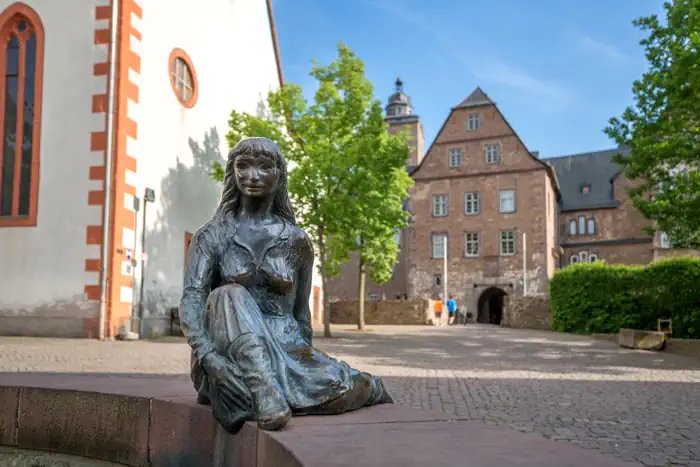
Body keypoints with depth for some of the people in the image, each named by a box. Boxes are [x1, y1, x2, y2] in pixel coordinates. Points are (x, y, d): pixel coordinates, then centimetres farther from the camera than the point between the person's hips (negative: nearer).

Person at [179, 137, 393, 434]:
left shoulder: (297, 240, 7)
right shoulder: (212, 237, 3)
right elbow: (191, 300, -11)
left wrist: (306, 365, 10)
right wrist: (207, 355, -27)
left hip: (284, 347, 2)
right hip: (230, 353, -2)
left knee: (337, 390, -24)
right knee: (231, 296, -30)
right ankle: (265, 393, -42)